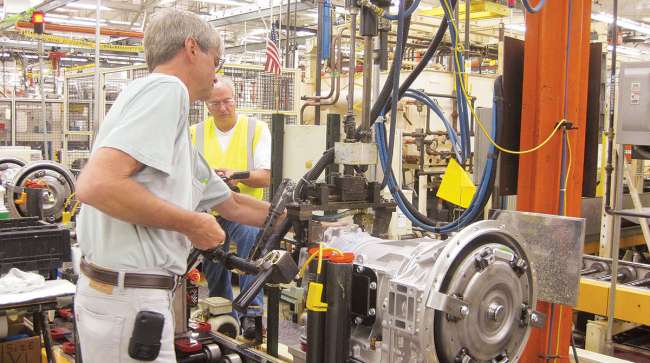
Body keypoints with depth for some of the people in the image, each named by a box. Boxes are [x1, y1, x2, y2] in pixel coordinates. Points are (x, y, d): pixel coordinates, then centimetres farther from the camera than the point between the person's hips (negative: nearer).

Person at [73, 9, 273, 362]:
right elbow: (96, 184, -26)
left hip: (121, 293, 10)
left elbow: (230, 204, 25)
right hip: (128, 302, -10)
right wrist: (191, 223, -16)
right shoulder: (165, 88, -13)